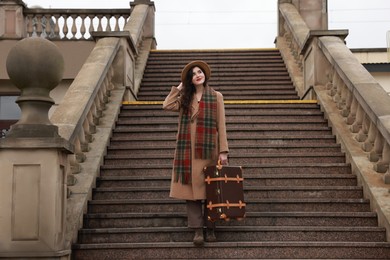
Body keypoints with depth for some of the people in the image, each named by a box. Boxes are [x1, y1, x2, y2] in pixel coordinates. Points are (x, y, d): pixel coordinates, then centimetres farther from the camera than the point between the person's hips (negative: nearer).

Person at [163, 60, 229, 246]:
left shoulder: (216, 97, 7)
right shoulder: (185, 98, 13)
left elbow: (221, 126, 1)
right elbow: (167, 105, -5)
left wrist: (223, 150, -6)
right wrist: (178, 88, 7)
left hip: (208, 149, -2)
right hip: (188, 149, 2)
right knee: (191, 188, -4)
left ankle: (210, 229, 11)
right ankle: (198, 230, -3)